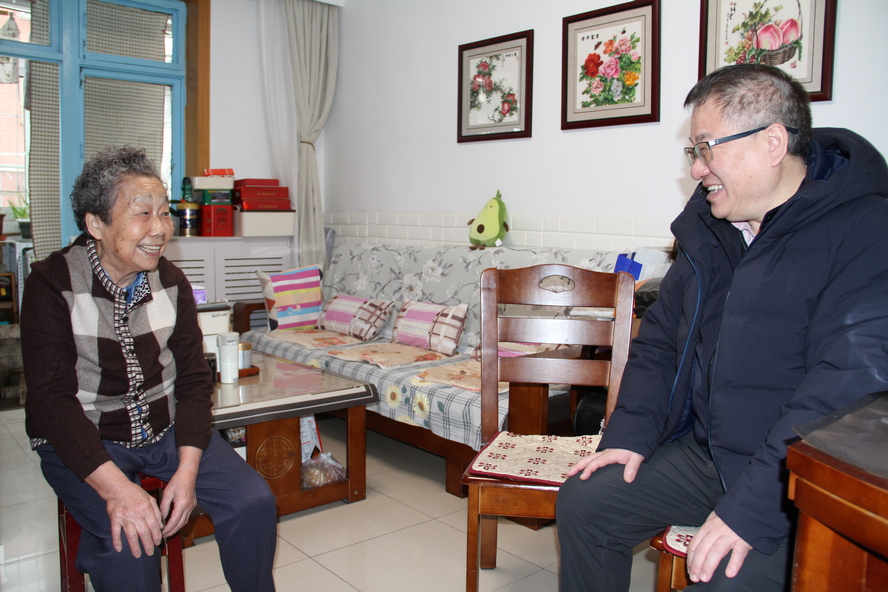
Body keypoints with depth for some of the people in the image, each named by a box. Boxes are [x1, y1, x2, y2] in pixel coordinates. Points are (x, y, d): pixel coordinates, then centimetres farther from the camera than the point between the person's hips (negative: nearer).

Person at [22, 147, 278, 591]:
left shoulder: (171, 282, 0)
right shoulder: (52, 284, -13)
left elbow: (194, 378, 0)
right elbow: (52, 399, -19)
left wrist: (188, 467, -15)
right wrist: (115, 487, -31)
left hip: (167, 429, 4)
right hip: (81, 441, -3)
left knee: (254, 502, -12)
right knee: (126, 537, -29)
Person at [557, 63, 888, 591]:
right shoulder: (710, 225, 8)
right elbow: (661, 335, 14)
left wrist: (753, 507, -29)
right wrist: (631, 433, 1)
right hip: (704, 451, 7)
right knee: (583, 503, 1)